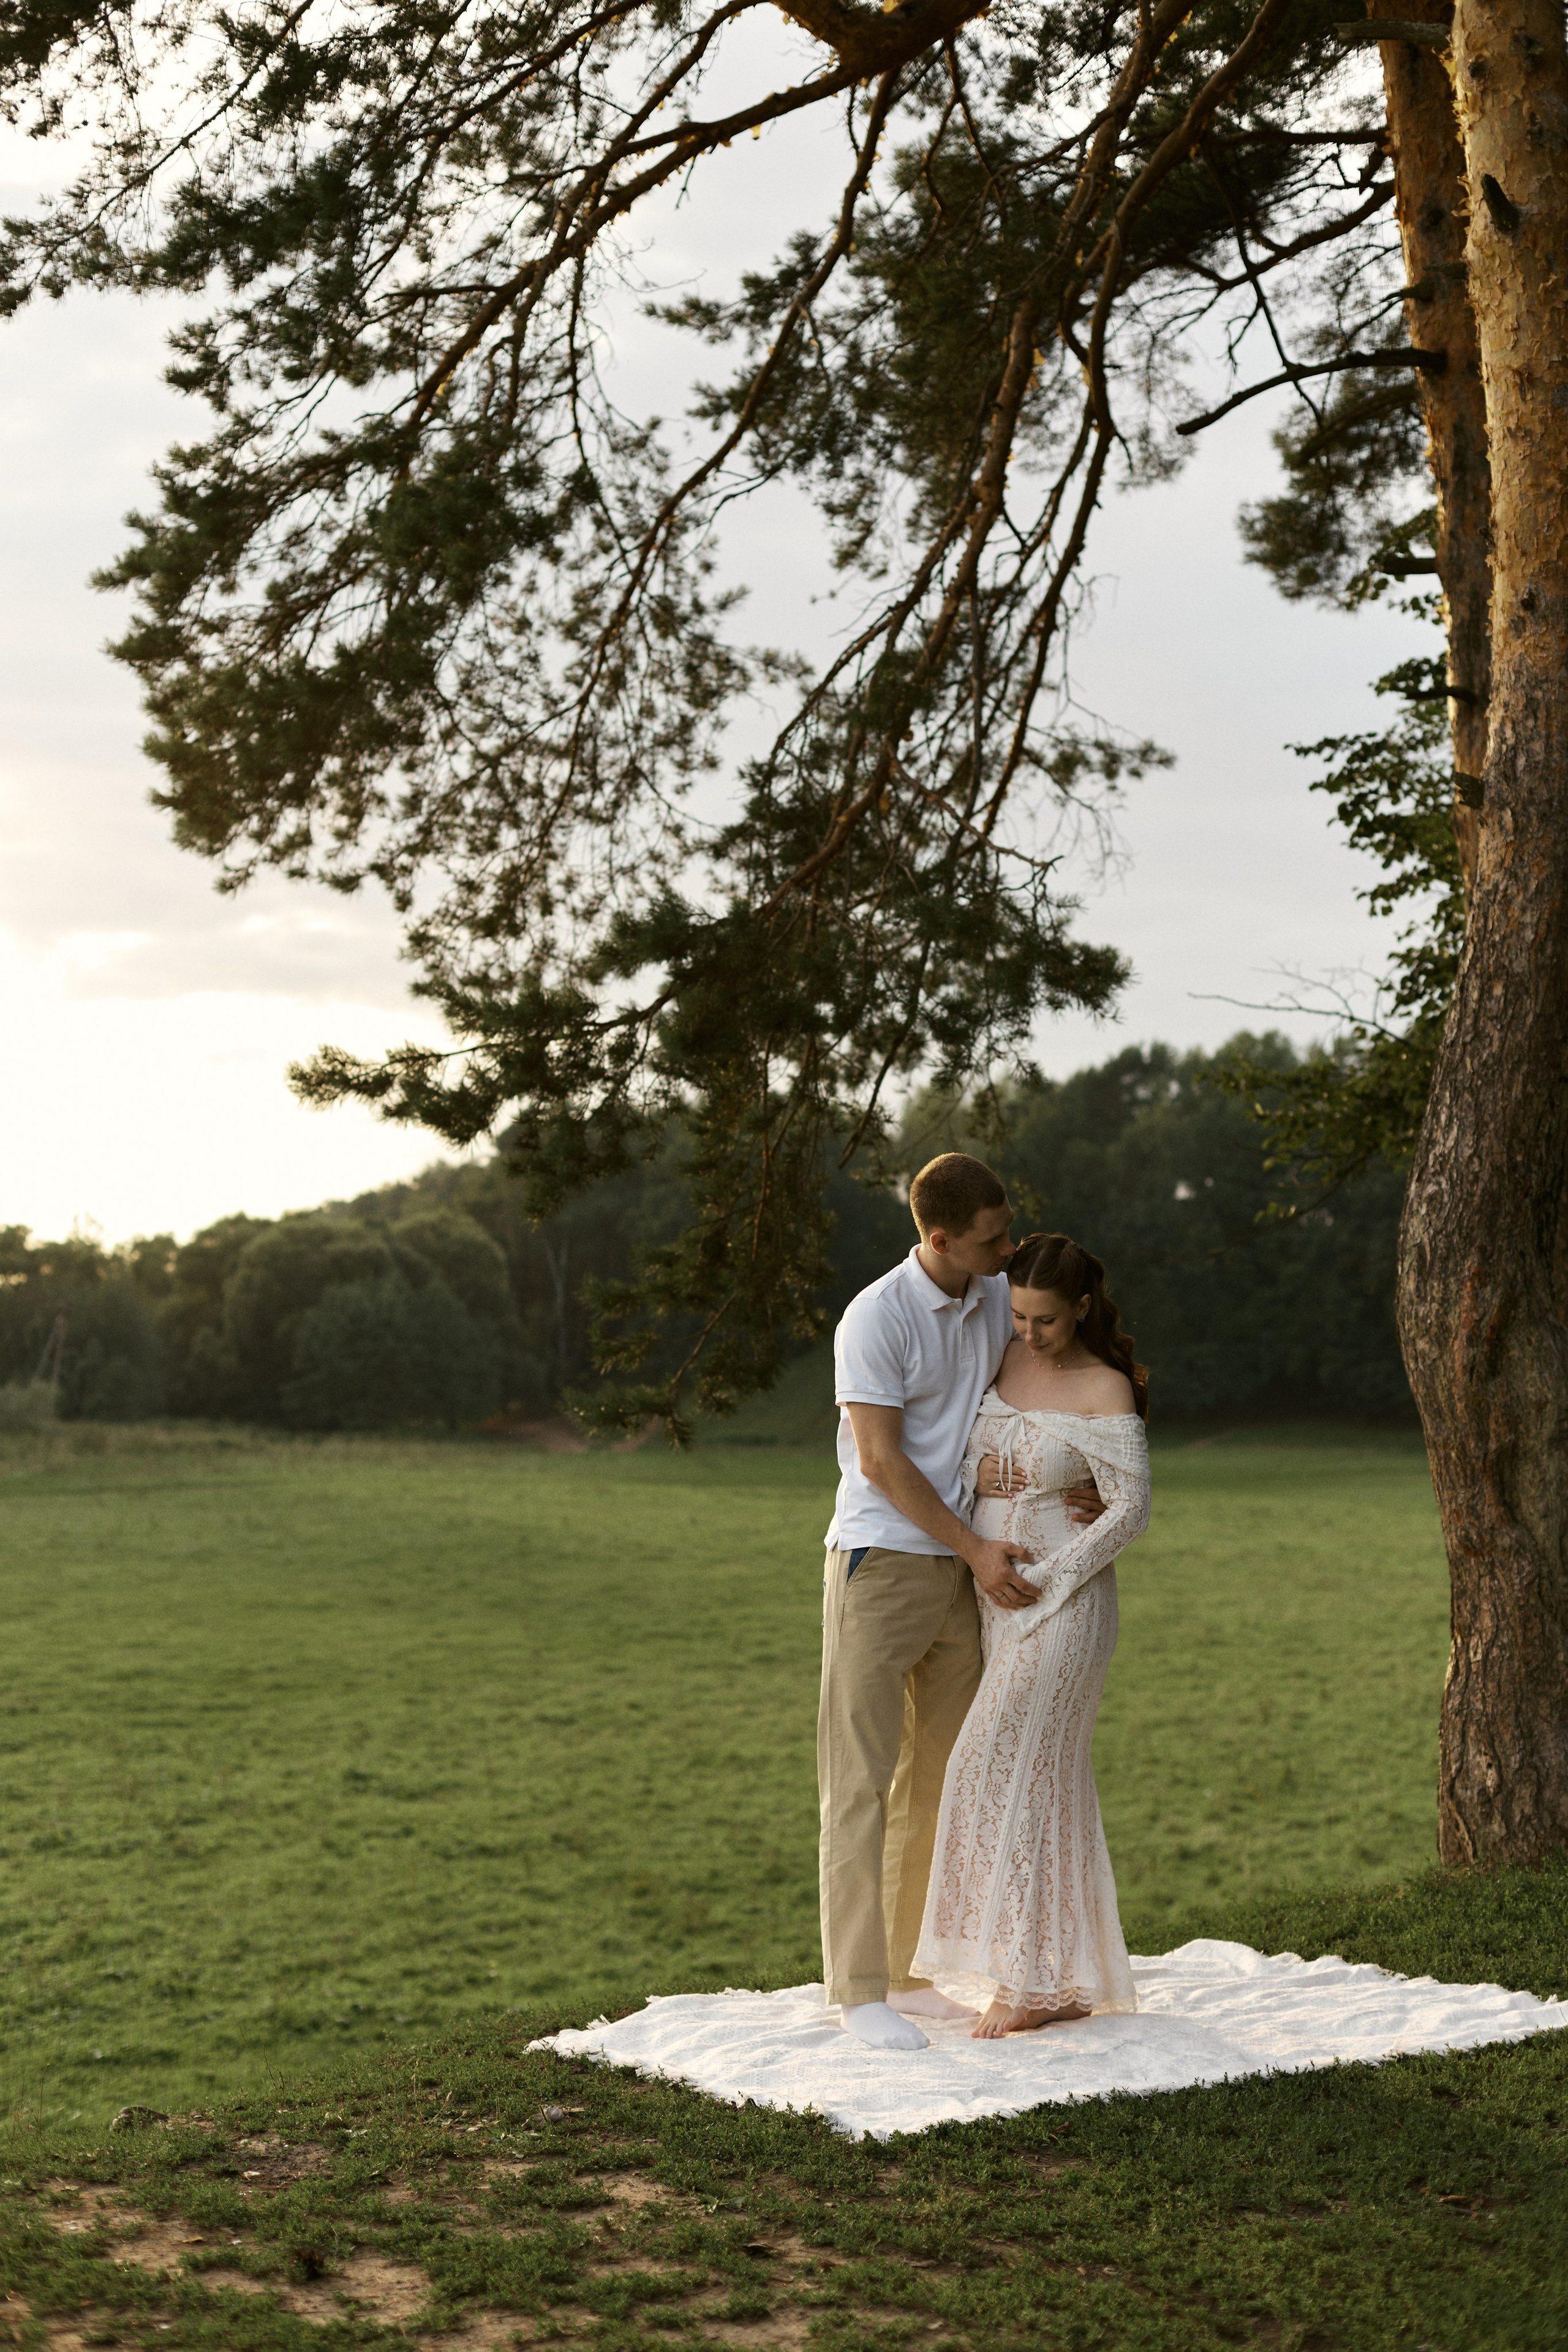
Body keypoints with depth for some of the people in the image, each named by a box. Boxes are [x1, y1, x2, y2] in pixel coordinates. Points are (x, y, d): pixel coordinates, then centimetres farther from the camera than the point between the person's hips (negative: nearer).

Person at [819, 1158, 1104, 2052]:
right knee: (862, 1776, -4)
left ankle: (913, 1973, 20)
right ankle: (859, 1987, -1)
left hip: (962, 1572, 7)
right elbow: (880, 1460, -16)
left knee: (939, 1776, 11)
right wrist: (977, 1549, -17)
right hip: (880, 1560, -7)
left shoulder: (1000, 1299, 5)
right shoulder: (876, 1318, -15)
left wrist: (1083, 1490, -2)